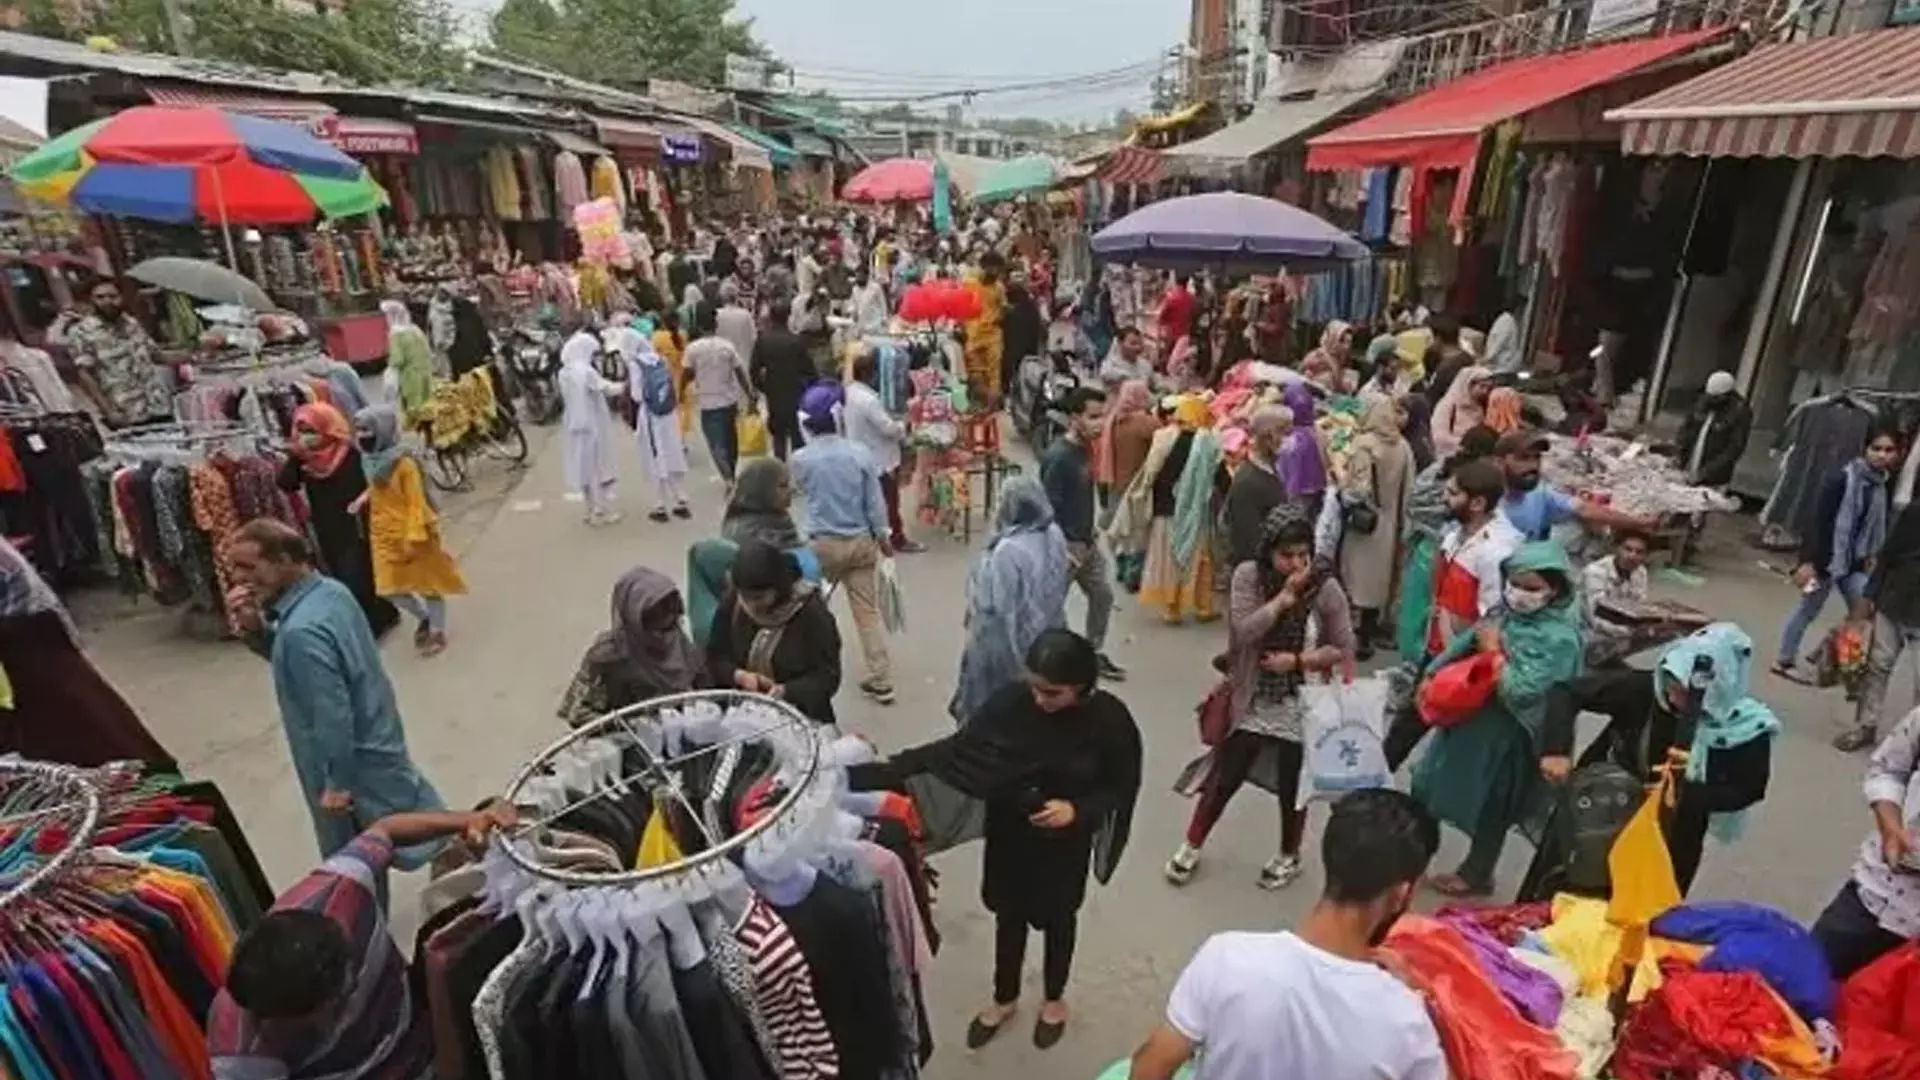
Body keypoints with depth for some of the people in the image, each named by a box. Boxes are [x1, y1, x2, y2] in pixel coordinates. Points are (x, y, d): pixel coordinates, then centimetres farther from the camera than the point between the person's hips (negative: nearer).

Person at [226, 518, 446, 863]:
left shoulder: (302, 631, -32)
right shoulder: (330, 590, -2)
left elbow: (332, 715, -29)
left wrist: (338, 784, -18)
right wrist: (256, 627, -6)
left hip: (357, 760, -9)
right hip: (377, 739, 9)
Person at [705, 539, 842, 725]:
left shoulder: (812, 612, -13)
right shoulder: (732, 602, -2)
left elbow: (828, 677, -12)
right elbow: (715, 657, 6)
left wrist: (787, 691, -27)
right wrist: (739, 675, -14)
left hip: (800, 717, -1)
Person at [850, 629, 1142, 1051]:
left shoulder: (1110, 720, -25)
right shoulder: (1013, 699, -23)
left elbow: (1122, 789, -11)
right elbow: (962, 747, -18)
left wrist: (1077, 809, -28)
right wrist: (889, 770, -25)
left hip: (1065, 842, -1)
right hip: (1010, 832, 2)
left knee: (1057, 918, 24)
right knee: (1009, 914, 23)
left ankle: (1054, 998, 54)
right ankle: (1005, 998, 51)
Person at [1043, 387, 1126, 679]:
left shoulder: (1085, 448, 3)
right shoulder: (1057, 456, -24)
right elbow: (1047, 509, -24)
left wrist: (1090, 533, 16)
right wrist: (1059, 551, -25)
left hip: (1087, 541, 9)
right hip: (1064, 545, -9)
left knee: (1103, 594, 18)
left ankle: (1094, 654, 34)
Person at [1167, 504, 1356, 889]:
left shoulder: (1326, 588, -13)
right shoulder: (1248, 575, -11)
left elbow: (1344, 649, -7)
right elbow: (1243, 632, -21)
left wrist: (1297, 660, -19)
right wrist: (1285, 596, -24)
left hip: (1302, 704, 0)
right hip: (1254, 701, 1)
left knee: (1291, 784, 14)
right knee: (1225, 777, 9)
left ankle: (1289, 856, 39)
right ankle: (1191, 846, 29)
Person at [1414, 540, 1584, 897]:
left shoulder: (1560, 638, -23)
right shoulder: (1507, 610, -3)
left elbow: (1521, 691, -29)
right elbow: (1465, 643, 8)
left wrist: (1493, 651, -22)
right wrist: (1432, 674, 1)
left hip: (1509, 737, -7)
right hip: (1475, 715, 7)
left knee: (1491, 809, 13)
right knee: (1434, 788, 20)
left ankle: (1476, 875, 35)